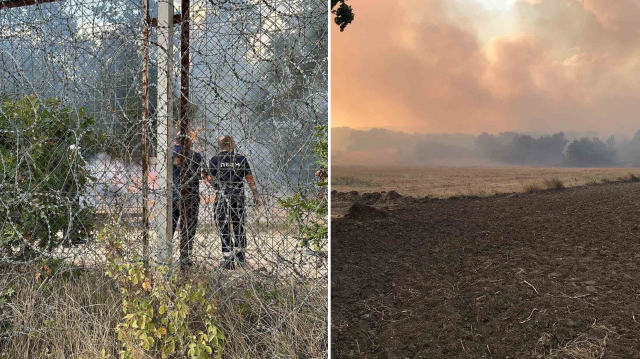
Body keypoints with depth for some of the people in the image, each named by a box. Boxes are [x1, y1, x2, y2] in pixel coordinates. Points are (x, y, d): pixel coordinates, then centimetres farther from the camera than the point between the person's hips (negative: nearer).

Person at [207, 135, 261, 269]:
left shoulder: (215, 160, -2)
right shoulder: (241, 159, 2)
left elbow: (211, 179, -3)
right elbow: (250, 179, 3)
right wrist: (255, 195, 11)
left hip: (222, 196, -2)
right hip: (239, 196, 2)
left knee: (223, 227, 2)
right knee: (239, 226, 15)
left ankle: (228, 260, -2)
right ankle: (240, 257, 23)